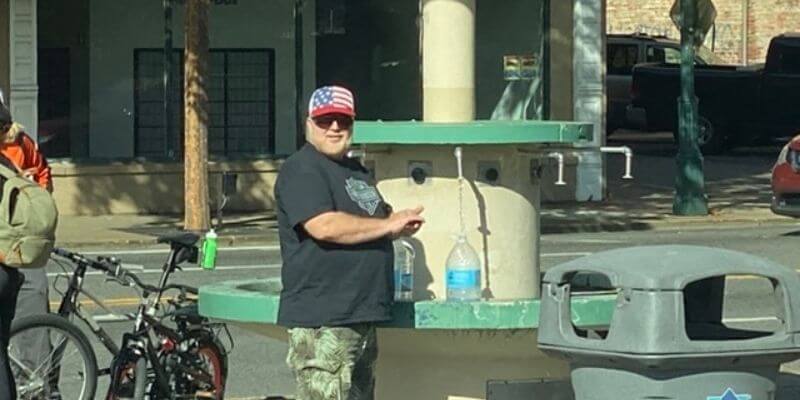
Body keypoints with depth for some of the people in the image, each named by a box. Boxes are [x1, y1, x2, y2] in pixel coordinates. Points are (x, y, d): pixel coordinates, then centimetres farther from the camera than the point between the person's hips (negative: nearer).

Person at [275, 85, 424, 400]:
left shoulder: (356, 171, 22)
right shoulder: (301, 170, -9)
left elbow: (370, 221, 32)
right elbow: (324, 227, -23)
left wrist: (399, 223, 7)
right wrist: (388, 225, -16)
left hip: (362, 314, 10)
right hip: (321, 319, -10)